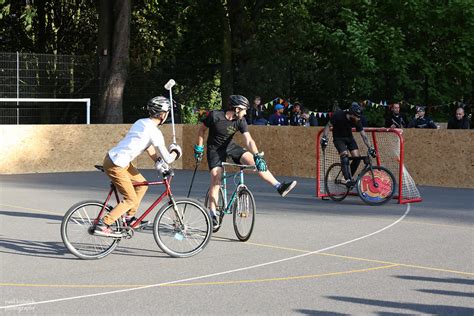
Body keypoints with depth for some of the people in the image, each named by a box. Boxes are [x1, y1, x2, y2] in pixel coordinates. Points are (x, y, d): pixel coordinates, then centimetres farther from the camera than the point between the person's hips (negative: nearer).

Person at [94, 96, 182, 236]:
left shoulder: (142, 122, 10)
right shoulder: (154, 132, -17)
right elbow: (167, 159, -13)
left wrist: (158, 162, 15)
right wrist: (175, 152, 7)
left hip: (113, 156, 9)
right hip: (116, 166, -9)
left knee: (142, 184, 20)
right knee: (130, 200, 0)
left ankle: (129, 218, 29)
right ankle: (102, 226, -2)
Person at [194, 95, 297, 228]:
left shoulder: (240, 121, -14)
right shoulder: (214, 116, -22)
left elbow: (249, 140, -23)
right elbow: (202, 130, -6)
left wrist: (257, 155, -37)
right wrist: (199, 148, -4)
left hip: (230, 146, 3)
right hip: (215, 149, -3)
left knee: (251, 159, -19)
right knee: (215, 178, -17)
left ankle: (280, 187, -21)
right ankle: (212, 213, -6)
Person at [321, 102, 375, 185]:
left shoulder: (357, 121, -18)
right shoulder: (339, 115, -28)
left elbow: (363, 135, -11)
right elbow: (328, 125, -16)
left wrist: (370, 148, -15)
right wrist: (324, 138, -26)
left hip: (349, 137, 4)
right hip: (338, 138, -4)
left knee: (357, 157, -11)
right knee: (345, 155, -27)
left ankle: (349, 177, 7)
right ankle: (347, 179, -28)